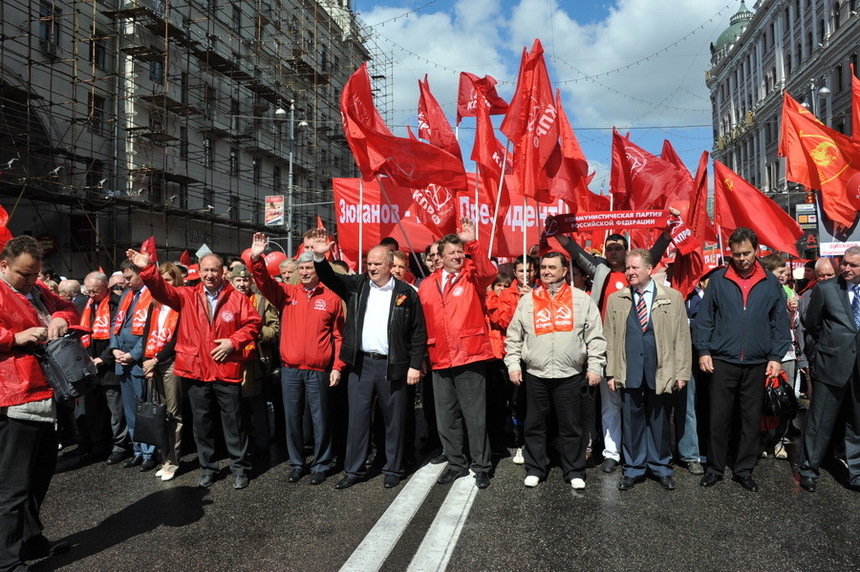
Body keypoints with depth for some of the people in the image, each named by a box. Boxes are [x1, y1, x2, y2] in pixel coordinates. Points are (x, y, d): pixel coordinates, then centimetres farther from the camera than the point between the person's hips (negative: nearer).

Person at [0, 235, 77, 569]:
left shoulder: (38, 291, 16)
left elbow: (66, 307, 24)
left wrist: (61, 318, 3)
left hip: (46, 397, 9)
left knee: (40, 477, 19)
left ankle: (32, 540, 33)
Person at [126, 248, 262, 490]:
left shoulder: (237, 298, 0)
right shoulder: (187, 296, 6)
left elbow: (253, 323, 0)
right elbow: (162, 289, -6)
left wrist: (233, 341, -11)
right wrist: (147, 269, -22)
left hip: (227, 372, -2)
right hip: (196, 372, 3)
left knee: (233, 422, 6)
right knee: (201, 423, 13)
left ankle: (240, 468, 19)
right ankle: (207, 468, 27)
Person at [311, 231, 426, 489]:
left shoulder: (406, 293, -2)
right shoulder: (356, 285, 6)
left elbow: (419, 332, -1)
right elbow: (330, 277, -2)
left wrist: (415, 365, -5)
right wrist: (319, 257, -22)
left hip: (393, 366, -2)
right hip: (361, 364, 2)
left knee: (394, 420, 9)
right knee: (357, 419, 9)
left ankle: (393, 469, 24)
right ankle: (353, 470, 22)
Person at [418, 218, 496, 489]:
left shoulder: (472, 278, 0)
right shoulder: (427, 285, 7)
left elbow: (489, 272, -23)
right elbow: (422, 322, 8)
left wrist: (473, 243, -33)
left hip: (470, 358, -3)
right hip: (440, 361, 4)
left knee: (475, 416, 4)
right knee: (446, 417, 14)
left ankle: (481, 466, 18)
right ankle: (456, 463, 30)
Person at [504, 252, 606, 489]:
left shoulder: (581, 299, 2)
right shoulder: (527, 300, 5)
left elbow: (595, 337, 2)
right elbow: (514, 336, 9)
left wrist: (594, 367, -4)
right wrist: (513, 364, 2)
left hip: (570, 375, -1)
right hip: (535, 374, 2)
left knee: (571, 425, 8)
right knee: (534, 425, 10)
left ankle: (574, 471, 23)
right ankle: (534, 469, 24)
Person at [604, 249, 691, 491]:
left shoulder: (673, 298, 2)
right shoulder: (616, 300, 6)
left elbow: (682, 337, 2)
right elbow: (610, 338, 7)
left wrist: (682, 372, -2)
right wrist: (611, 372, 2)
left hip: (661, 371, -1)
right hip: (629, 372, 1)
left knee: (659, 421, 10)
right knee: (631, 421, 8)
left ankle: (661, 468, 27)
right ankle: (632, 469, 22)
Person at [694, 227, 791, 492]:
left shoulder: (770, 283, 5)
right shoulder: (718, 279, 1)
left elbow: (780, 323, 8)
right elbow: (704, 318, 2)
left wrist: (776, 356, 2)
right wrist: (703, 351, -4)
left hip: (757, 363, 2)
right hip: (723, 361, -1)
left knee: (751, 419, 9)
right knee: (719, 418, 4)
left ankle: (744, 470, 23)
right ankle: (715, 468, 18)